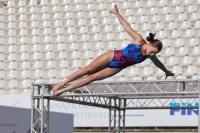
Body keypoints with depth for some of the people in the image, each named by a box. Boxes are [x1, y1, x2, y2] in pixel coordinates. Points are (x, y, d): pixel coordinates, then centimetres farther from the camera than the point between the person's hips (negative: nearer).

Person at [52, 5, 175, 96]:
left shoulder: (150, 56, -4)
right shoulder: (139, 40, -16)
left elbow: (158, 63, 15)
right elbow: (127, 27, -10)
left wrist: (167, 71, 30)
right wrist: (117, 14, -10)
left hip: (115, 69, 3)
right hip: (111, 57, -3)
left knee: (92, 77, -6)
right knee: (87, 70, -7)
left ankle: (63, 90, -3)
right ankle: (61, 84, 2)